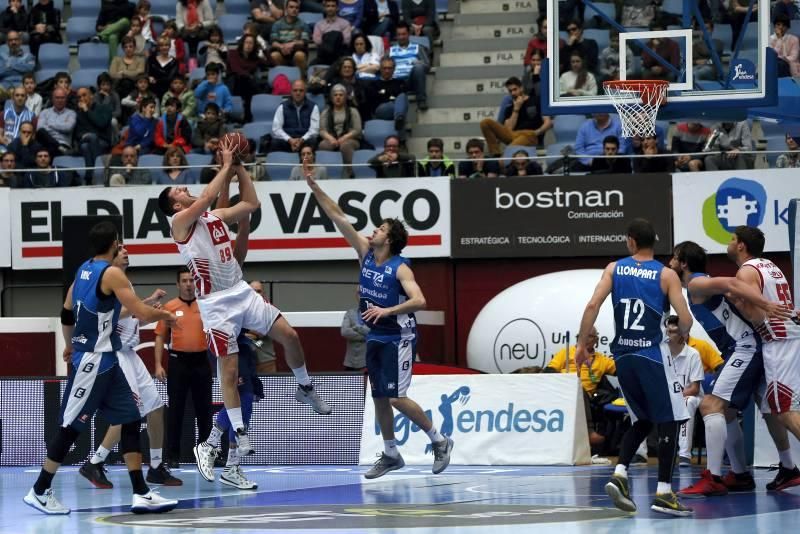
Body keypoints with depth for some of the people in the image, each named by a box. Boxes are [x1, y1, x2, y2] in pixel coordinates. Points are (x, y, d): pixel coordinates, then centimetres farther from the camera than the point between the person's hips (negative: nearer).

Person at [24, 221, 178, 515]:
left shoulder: (84, 269, 9)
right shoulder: (111, 273, -17)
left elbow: (66, 314, 18)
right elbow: (142, 313, -20)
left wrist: (71, 346, 32)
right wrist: (165, 315, 0)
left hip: (105, 361, 9)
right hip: (93, 361, -9)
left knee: (130, 421, 6)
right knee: (71, 426, -2)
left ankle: (141, 494, 4)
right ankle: (39, 491, 6)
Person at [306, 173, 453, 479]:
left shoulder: (400, 268, -15)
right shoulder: (366, 254, 3)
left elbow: (419, 301, -28)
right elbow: (337, 217, 2)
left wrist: (387, 311, -36)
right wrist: (314, 187, -2)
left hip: (399, 337, -7)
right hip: (375, 336, 7)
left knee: (396, 398, -12)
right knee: (379, 397, 8)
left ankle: (439, 441, 3)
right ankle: (391, 455, 18)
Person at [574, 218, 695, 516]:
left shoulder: (614, 269, 5)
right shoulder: (666, 275, -3)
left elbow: (593, 305, -6)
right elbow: (685, 319, -9)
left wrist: (582, 344, 1)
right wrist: (681, 335, 14)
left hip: (623, 355, 4)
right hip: (652, 355, -4)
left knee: (643, 421, 19)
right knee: (669, 422, 3)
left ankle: (619, 474, 1)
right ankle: (663, 494, -4)